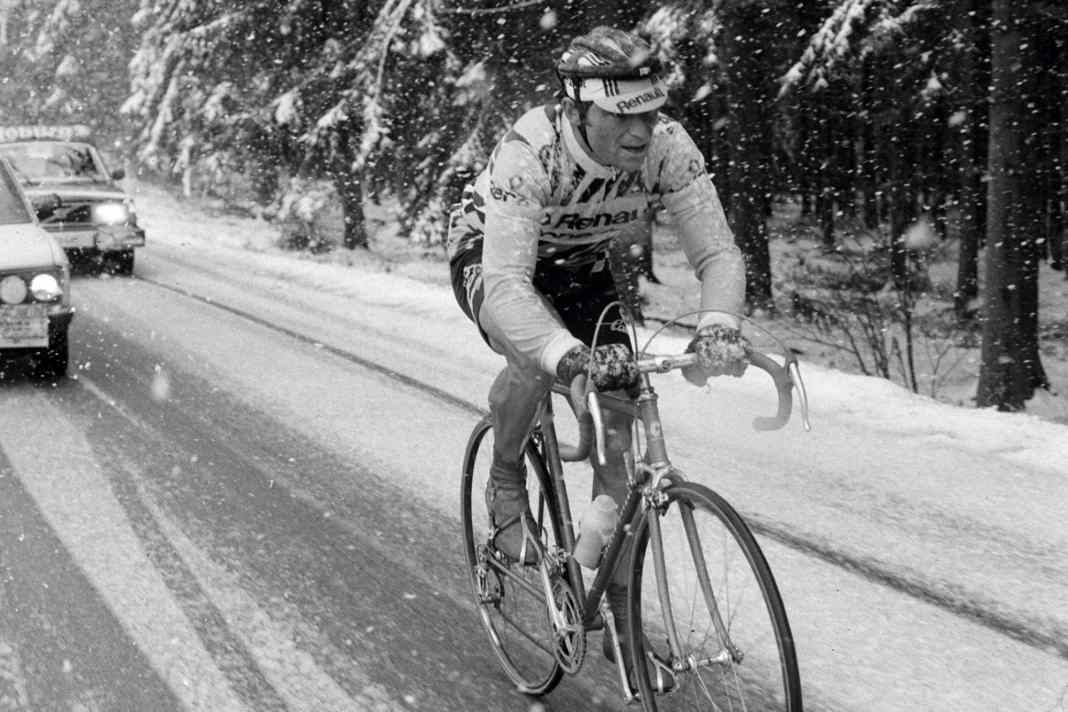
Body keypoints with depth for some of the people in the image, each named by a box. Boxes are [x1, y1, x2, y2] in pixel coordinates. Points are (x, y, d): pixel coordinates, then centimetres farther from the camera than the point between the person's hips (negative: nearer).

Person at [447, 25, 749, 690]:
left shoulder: (668, 147, -28)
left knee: (617, 435, -6)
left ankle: (620, 609, 9)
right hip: (490, 257, -4)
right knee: (538, 354, -36)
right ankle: (507, 480, -4)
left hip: (582, 267, 4)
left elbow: (718, 252, -28)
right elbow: (506, 285, -47)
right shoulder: (530, 152, -39)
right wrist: (571, 358, -64)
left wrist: (719, 326, -50)